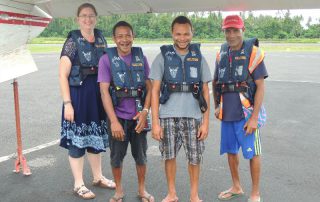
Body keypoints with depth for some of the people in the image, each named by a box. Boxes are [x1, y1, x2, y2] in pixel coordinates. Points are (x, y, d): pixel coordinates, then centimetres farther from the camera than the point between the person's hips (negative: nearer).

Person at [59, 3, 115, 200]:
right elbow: (63, 75, -12)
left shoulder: (101, 38, 8)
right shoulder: (73, 41, -8)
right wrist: (67, 103, -18)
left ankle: (98, 177, 32)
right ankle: (79, 184, 16)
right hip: (78, 94, -5)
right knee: (77, 138, 3)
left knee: (96, 136, 16)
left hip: (98, 93, 6)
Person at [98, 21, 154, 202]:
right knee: (117, 157, 10)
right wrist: (114, 121, -16)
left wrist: (145, 111, -10)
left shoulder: (141, 57, 1)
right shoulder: (107, 59, -5)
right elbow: (104, 91, -10)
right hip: (118, 117, -1)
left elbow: (149, 87, 3)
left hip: (138, 116, 2)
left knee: (141, 155, 12)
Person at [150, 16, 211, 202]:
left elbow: (205, 92, 6)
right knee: (169, 156, 8)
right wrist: (155, 122, -6)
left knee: (195, 157, 7)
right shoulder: (163, 57, 1)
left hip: (193, 117, 1)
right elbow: (155, 91, -1)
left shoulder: (199, 58, 5)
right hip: (168, 117, -1)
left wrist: (206, 122, 0)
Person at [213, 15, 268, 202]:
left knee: (253, 153, 4)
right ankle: (236, 187, 35)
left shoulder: (253, 53, -9)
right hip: (227, 113, 5)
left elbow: (260, 86, -11)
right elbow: (215, 82, 17)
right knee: (231, 150, 16)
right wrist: (217, 106, 9)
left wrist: (254, 117, -16)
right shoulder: (222, 54, 6)